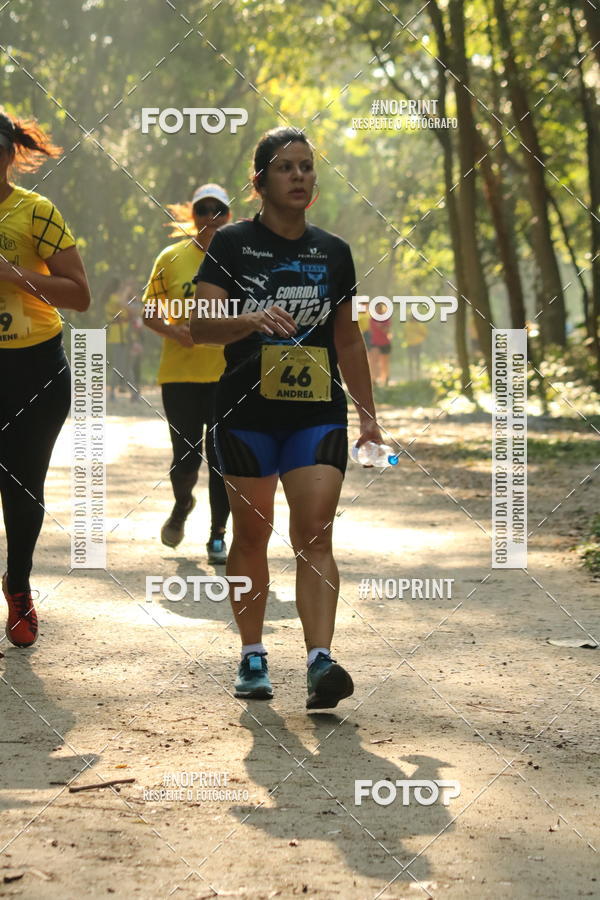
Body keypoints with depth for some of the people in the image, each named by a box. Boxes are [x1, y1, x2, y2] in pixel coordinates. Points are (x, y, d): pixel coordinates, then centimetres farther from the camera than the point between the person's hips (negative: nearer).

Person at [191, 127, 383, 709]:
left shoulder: (333, 252, 11)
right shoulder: (232, 244, 0)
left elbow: (348, 339, 18)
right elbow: (200, 326, -10)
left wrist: (369, 415, 17)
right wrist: (252, 319, -29)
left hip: (318, 414, 2)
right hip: (246, 414, -1)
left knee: (315, 535, -11)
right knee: (252, 534, 7)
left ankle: (320, 662, -19)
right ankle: (252, 657, 19)